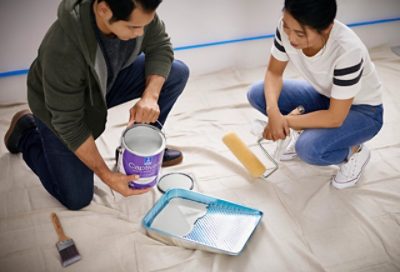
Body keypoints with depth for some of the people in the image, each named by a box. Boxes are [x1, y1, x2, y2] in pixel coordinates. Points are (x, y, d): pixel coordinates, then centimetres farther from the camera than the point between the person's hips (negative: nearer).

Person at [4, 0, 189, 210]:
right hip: (58, 110, -5)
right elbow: (68, 122, -30)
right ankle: (26, 133, 21)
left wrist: (151, 96, -29)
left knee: (177, 73, -12)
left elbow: (161, 46, -12)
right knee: (76, 199, -1)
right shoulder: (63, 50, -42)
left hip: (108, 81, 5)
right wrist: (107, 176, -26)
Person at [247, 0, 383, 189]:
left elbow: (335, 118, -31)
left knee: (309, 149, -32)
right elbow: (274, 72, -9)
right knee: (257, 94, -12)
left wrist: (286, 121, -24)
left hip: (362, 110, -6)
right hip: (324, 95, 6)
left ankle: (354, 152, 1)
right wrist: (273, 111, -27)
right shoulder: (288, 27, -24)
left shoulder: (348, 50, -38)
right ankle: (307, 132, 10)